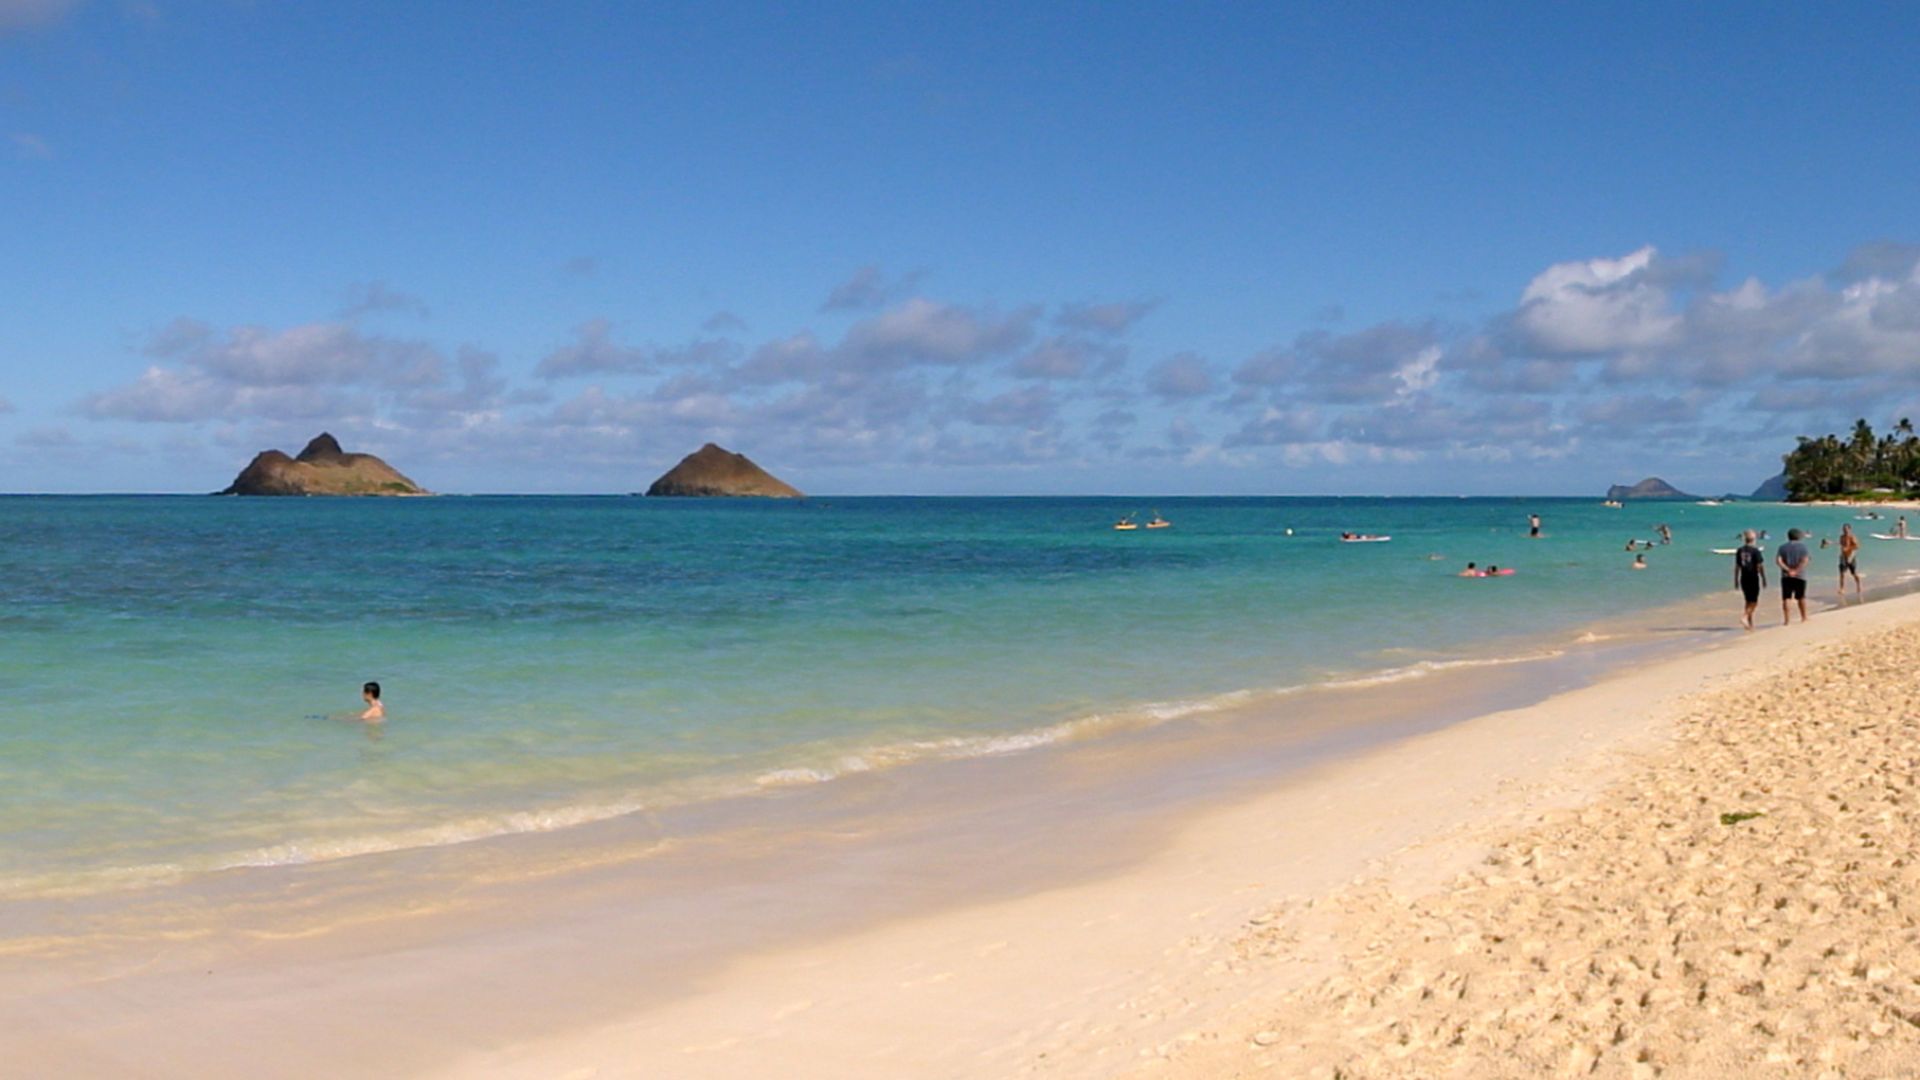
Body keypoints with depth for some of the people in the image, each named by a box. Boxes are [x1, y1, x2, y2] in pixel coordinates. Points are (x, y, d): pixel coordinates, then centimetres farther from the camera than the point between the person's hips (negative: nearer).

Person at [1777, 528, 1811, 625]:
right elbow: (1805, 560, -13)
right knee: (1801, 597, 14)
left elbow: (1778, 560, -9)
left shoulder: (1783, 547, 5)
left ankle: (1787, 619, -7)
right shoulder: (1803, 547, 2)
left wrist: (1788, 570, -12)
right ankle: (1804, 617, 23)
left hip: (1786, 576, 0)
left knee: (1786, 598, -1)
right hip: (1800, 576, 0)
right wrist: (1796, 570, -16)